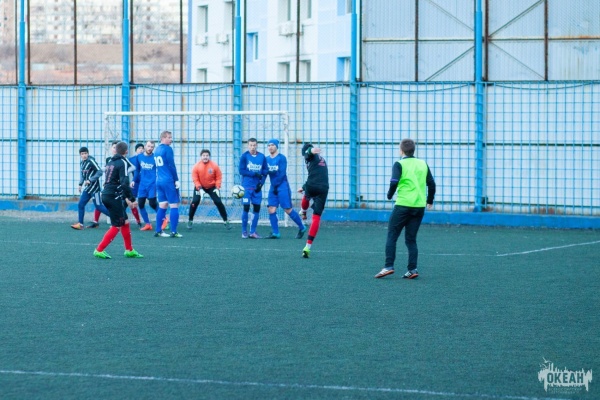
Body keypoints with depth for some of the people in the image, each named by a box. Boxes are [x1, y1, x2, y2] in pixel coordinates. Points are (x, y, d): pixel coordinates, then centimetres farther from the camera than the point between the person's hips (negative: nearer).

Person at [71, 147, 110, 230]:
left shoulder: (91, 161, -14)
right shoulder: (82, 163, 10)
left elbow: (100, 172, -19)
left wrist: (90, 180, -21)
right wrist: (80, 184, 14)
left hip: (94, 187, -8)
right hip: (87, 188, 8)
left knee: (98, 206, -5)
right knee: (80, 204, 3)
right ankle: (80, 224, 9)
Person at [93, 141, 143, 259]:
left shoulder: (110, 162, 17)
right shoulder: (123, 163, -9)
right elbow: (124, 183, -20)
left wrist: (125, 198, 28)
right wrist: (132, 199, -14)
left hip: (106, 195, 9)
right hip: (114, 197, -9)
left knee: (125, 222, 17)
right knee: (116, 226, -2)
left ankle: (129, 250, 23)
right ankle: (99, 250, -5)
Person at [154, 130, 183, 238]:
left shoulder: (157, 150, 14)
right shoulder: (167, 149, -11)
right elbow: (172, 166, -13)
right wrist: (176, 180, -8)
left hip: (159, 181, 8)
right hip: (169, 181, -8)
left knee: (162, 206, 12)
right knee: (174, 205, -4)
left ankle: (158, 231, 11)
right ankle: (174, 232, -7)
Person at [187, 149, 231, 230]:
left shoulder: (214, 165, -16)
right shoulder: (196, 166, -16)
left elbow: (219, 177, -7)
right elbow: (195, 179, -13)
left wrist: (217, 188, -15)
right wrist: (199, 189, -23)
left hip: (212, 187, 0)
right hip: (200, 187, 0)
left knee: (218, 202, -6)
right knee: (195, 202, -16)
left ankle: (226, 221, 6)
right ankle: (190, 220, 0)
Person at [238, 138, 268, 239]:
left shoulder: (262, 157, 5)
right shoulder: (244, 156, -4)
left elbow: (265, 171, 7)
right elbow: (241, 170, -7)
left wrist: (261, 182, -6)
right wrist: (254, 174, -14)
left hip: (257, 187, 3)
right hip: (247, 186, -3)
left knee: (257, 208, 2)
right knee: (246, 207, -5)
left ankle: (253, 232, 10)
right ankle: (244, 231, 4)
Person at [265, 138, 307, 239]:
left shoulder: (281, 158, -7)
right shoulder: (267, 159, 11)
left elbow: (282, 173, -12)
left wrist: (275, 185, -13)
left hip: (282, 186, -6)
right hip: (273, 187, 6)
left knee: (288, 210, -6)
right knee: (271, 210, -4)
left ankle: (301, 228, 11)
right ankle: (275, 233, 1)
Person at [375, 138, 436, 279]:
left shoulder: (399, 164, -3)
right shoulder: (423, 164, 9)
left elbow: (394, 182, -16)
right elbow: (431, 184, 9)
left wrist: (390, 195, 2)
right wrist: (430, 201, 23)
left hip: (403, 205, -4)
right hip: (419, 206, 4)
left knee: (392, 236, 3)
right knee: (411, 239, 11)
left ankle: (389, 266, -6)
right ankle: (412, 269, 1)